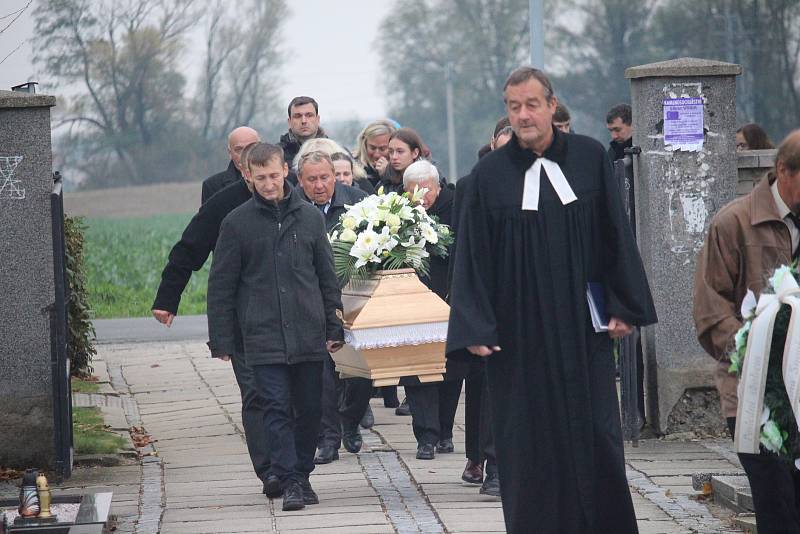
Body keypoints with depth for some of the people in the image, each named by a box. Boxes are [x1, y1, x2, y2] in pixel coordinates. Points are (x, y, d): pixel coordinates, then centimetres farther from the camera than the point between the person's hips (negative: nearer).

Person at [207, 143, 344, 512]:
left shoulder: (309, 216, 8)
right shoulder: (237, 223, 1)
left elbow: (327, 277, 13)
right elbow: (221, 286, 3)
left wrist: (334, 328, 8)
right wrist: (221, 340, 0)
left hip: (309, 336, 3)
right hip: (263, 337, -2)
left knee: (309, 409, 6)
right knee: (277, 409, -8)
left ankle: (301, 475, 20)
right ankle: (290, 481, -6)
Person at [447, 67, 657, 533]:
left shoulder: (589, 158, 2)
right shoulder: (490, 174, 0)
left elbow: (615, 233, 4)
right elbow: (472, 255, 0)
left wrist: (624, 306, 0)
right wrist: (475, 327, -6)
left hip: (582, 324, 0)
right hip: (520, 332, 0)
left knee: (596, 433, 2)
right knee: (529, 441, 2)